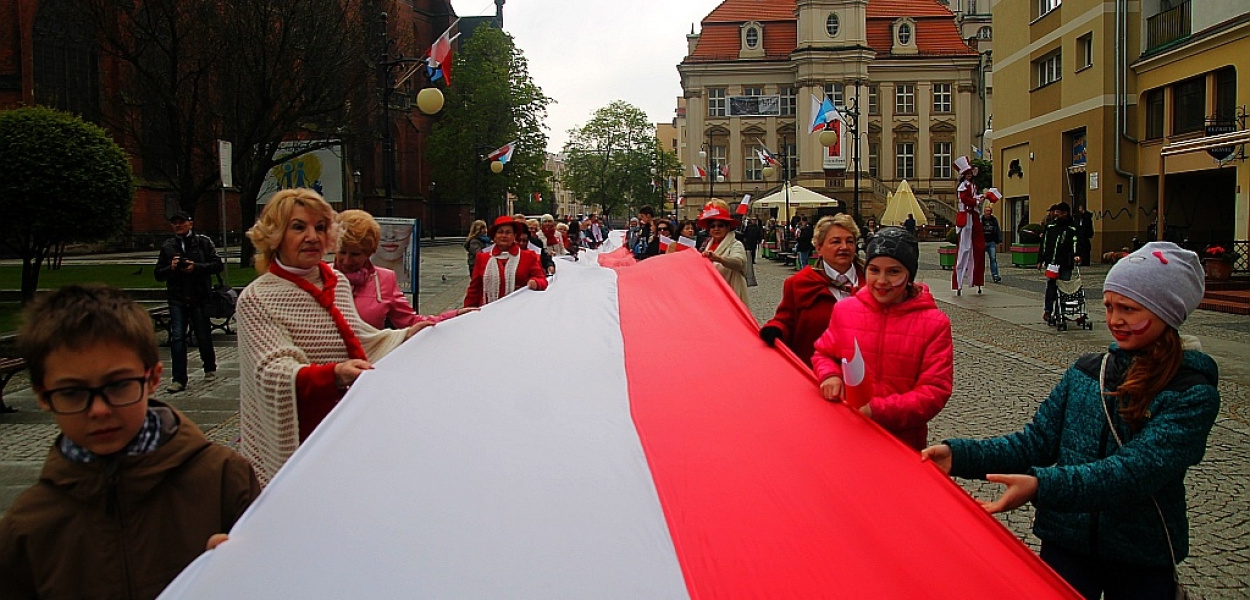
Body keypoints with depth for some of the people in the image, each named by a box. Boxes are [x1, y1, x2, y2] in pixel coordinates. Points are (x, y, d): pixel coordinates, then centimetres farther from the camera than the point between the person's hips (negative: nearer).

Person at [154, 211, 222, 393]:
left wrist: (196, 267, -17)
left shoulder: (203, 242, 3)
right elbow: (158, 274, 12)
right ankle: (179, 379, -6)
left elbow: (217, 265, -4)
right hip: (177, 299, 2)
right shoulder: (167, 246, 12)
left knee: (203, 336, 7)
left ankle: (210, 368, 32)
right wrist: (170, 268, -8)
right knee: (177, 337, -8)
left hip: (199, 297, -2)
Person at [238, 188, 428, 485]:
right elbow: (274, 372, -22)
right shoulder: (257, 298, -12)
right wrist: (335, 374, -38)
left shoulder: (338, 282, 8)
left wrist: (406, 335, 8)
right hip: (298, 438, -5)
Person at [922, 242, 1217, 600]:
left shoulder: (1193, 393, -13)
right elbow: (1037, 441, -1)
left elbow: (1137, 470, -26)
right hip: (1065, 543, 3)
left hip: (1142, 559, -3)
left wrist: (1043, 485, -40)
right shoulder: (1085, 372, 1)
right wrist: (960, 455, -16)